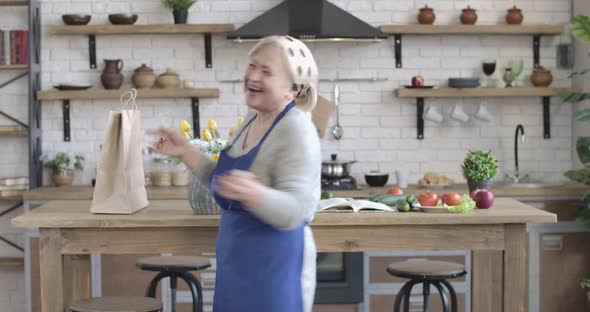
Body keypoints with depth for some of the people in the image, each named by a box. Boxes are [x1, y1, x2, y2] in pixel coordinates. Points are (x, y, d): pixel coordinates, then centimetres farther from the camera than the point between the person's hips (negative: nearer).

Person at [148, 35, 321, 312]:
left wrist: (253, 193, -42)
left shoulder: (296, 130, -17)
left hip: (273, 266, -9)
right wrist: (185, 152, 11)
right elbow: (225, 185, 17)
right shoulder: (252, 120, 9)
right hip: (237, 264, 9)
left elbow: (294, 211, -26)